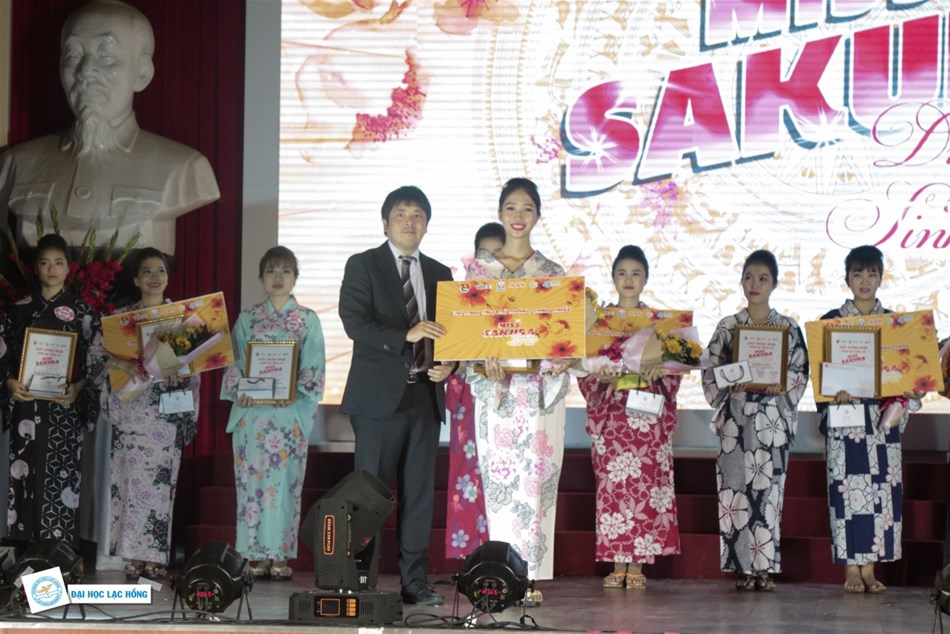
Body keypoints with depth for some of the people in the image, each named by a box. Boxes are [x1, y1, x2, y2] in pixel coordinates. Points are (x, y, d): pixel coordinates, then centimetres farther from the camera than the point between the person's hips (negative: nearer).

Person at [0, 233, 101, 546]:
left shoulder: (81, 310, 5)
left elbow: (95, 357, 1)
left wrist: (77, 387, -15)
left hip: (63, 405, -1)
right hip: (26, 404, 2)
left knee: (60, 474, -5)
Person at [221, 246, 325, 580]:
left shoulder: (307, 320, 8)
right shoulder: (247, 319, 12)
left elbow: (315, 367, 2)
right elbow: (234, 362, 8)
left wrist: (296, 391, -14)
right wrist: (239, 389, -10)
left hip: (290, 412, -1)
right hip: (251, 411, 1)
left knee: (284, 480, -4)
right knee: (252, 479, -3)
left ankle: (280, 556, 0)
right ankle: (257, 556, 1)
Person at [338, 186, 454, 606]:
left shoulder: (438, 274, 16)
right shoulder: (363, 266, 1)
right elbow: (354, 322, -12)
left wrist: (448, 365, -1)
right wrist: (406, 335, -24)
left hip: (425, 395, 5)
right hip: (379, 395, -5)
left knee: (419, 492, 5)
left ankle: (414, 581, 10)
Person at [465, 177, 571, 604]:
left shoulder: (552, 272, 10)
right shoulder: (479, 267, 9)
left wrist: (560, 358, -12)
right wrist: (486, 359, -14)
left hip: (540, 387, 0)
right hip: (494, 385, 0)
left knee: (536, 476, -4)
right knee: (498, 475, -1)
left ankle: (532, 576, -1)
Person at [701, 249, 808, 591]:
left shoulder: (789, 328, 7)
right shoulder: (727, 327, 9)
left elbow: (801, 371, 5)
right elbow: (711, 371, 8)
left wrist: (782, 385, -14)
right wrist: (728, 385, -10)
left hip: (772, 418, -1)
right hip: (736, 418, 1)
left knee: (768, 489, -3)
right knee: (736, 488, -4)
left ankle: (766, 567, 1)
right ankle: (744, 567, 0)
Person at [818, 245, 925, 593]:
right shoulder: (831, 321, 6)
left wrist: (903, 396, -8)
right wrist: (835, 391, -18)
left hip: (883, 417, 2)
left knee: (882, 490, -2)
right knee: (848, 488, -7)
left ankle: (870, 568, 3)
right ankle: (851, 570, -2)